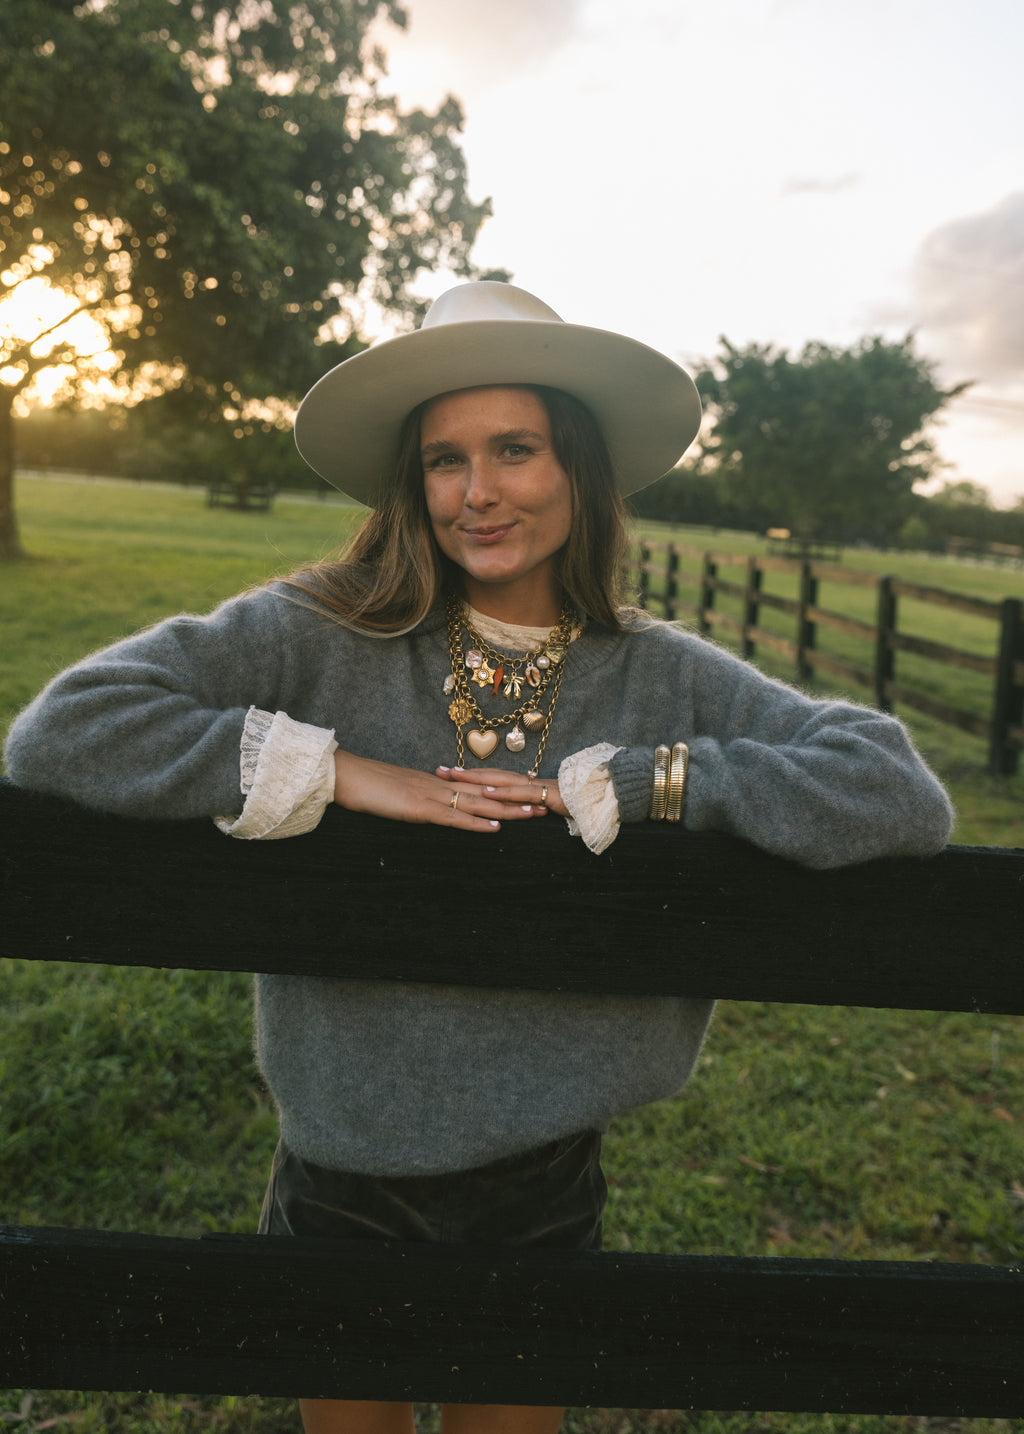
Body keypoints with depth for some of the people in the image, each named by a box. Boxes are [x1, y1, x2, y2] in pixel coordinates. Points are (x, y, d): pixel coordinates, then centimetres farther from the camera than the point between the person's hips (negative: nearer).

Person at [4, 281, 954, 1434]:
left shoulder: (665, 678, -10)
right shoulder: (321, 635, -13)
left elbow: (902, 796, -18)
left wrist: (612, 783, -22)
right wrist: (340, 772, -24)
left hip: (541, 1187, 1)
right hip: (338, 1179, 0)